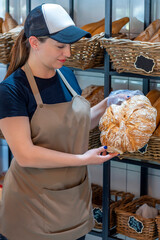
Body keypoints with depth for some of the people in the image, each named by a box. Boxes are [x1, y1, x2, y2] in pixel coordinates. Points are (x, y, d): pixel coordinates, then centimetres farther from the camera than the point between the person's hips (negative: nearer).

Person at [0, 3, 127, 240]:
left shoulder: (66, 74, 2)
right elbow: (25, 154, -23)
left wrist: (106, 105, -1)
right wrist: (83, 159, -22)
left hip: (76, 196, 6)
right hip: (33, 203, -6)